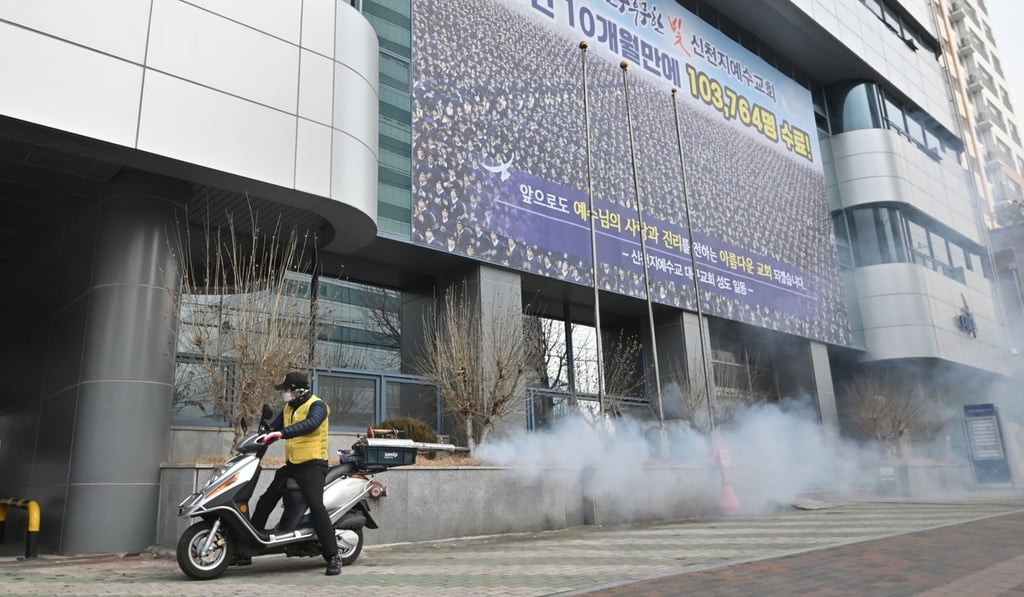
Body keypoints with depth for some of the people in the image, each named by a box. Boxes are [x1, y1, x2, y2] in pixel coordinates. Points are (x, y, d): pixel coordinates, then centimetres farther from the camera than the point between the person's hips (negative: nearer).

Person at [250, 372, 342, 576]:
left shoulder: (317, 406, -11)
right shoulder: (289, 408, 15)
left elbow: (310, 424, -31)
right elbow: (274, 427, 20)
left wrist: (282, 433, -39)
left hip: (312, 465, -9)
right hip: (292, 465, 9)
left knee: (316, 506, -21)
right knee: (265, 501, 14)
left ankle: (333, 556, -16)